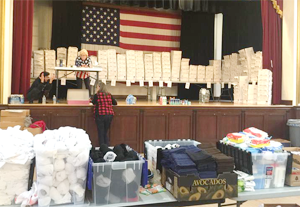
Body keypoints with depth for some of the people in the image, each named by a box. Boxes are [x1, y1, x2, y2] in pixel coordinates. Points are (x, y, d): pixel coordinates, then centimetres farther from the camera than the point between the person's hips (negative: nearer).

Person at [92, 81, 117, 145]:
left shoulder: (97, 95, -5)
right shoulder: (109, 95, 6)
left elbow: (93, 103, 11)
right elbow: (115, 103, 15)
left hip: (100, 115, -4)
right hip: (109, 115, 4)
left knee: (101, 133, 5)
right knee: (105, 133, 15)